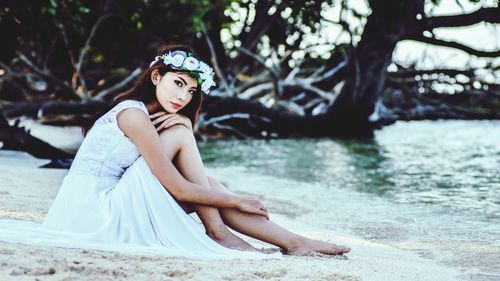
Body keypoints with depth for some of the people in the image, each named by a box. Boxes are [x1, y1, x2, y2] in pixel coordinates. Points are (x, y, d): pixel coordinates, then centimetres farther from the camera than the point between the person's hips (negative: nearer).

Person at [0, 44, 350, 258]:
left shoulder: (152, 117, 16)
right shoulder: (134, 114, -14)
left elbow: (192, 175, 8)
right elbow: (179, 189, -16)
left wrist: (186, 123, -8)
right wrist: (239, 201, -5)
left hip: (110, 212, 9)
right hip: (91, 210, -9)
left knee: (206, 184, 2)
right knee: (180, 134, -10)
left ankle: (292, 241, 2)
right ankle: (217, 233, -4)